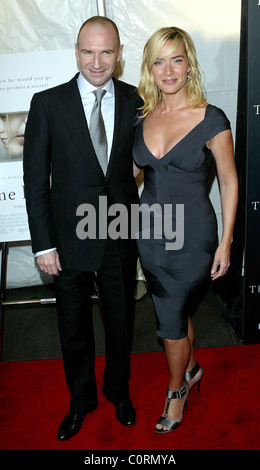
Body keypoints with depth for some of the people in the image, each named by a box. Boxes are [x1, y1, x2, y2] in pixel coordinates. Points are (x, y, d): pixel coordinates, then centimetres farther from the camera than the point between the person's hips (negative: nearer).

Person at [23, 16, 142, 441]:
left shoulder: (136, 101, -1)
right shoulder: (48, 104, -7)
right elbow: (35, 179, -7)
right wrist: (43, 244, -9)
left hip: (120, 237, 2)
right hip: (70, 239, -1)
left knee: (121, 321, 19)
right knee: (74, 327, 16)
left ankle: (118, 390, 47)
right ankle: (81, 399, 43)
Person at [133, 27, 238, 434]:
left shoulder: (211, 120, -12)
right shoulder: (142, 117, 1)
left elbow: (229, 182, -7)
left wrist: (225, 242, -8)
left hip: (191, 235, -4)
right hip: (149, 231, 5)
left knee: (171, 319, 6)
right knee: (175, 310, 20)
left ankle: (177, 390, 35)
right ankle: (191, 369, 48)